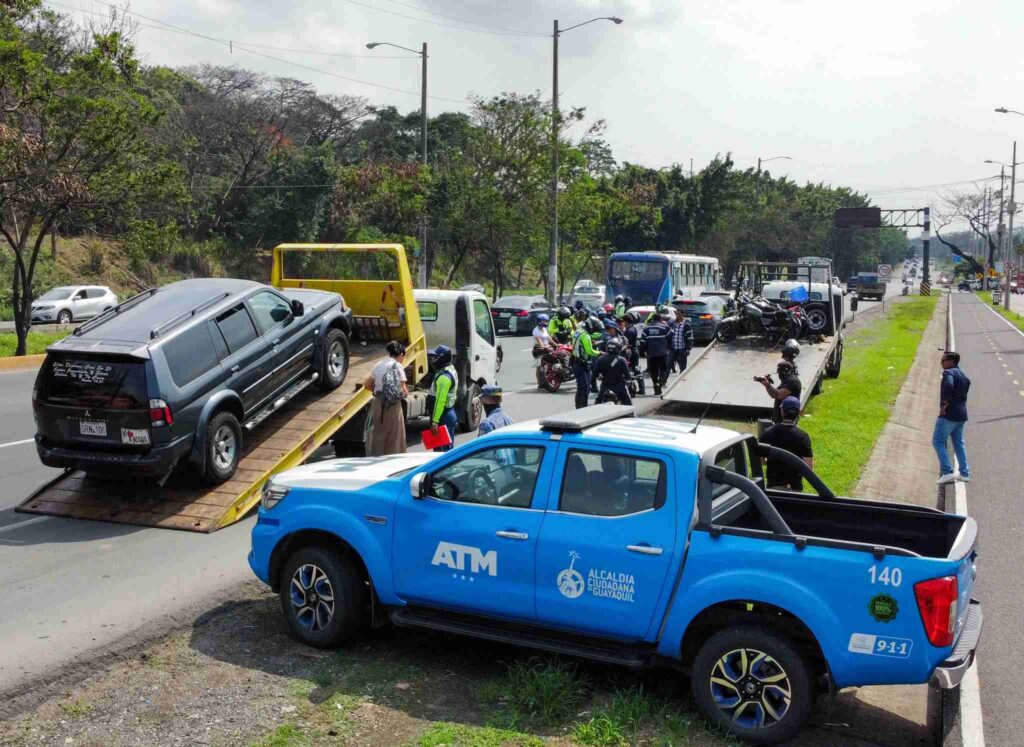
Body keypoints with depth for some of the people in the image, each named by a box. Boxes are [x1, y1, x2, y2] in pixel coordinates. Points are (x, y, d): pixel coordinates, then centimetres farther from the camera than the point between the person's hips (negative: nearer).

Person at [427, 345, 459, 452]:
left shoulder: (444, 376, -21)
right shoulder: (450, 369, 12)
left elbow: (440, 401, -26)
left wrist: (434, 421, -27)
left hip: (443, 416, -10)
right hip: (449, 413, 10)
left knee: (442, 449, -7)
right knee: (447, 447, 15)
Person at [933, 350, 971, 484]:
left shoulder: (948, 373, -12)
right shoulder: (963, 376, 17)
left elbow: (948, 385, -32)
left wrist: (945, 403, -23)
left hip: (949, 413, -9)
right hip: (962, 414, 9)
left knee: (938, 441, -2)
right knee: (958, 443, 17)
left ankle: (947, 472, -9)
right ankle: (964, 473, 17)